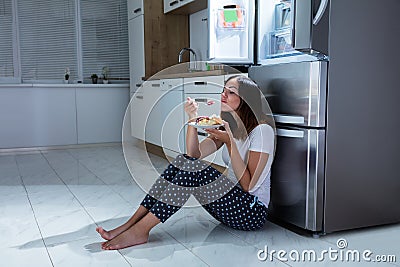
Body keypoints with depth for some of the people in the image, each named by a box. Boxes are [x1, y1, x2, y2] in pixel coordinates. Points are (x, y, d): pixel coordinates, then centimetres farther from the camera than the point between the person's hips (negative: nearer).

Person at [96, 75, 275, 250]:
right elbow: (193, 154, -1)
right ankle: (130, 224, -17)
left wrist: (230, 142, -22)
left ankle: (140, 230, -24)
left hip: (253, 213, -7)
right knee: (182, 161, -13)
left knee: (193, 167, -27)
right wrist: (192, 117, -12)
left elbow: (248, 185, -18)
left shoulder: (262, 130, -12)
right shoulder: (227, 126, 13)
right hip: (229, 206, 7)